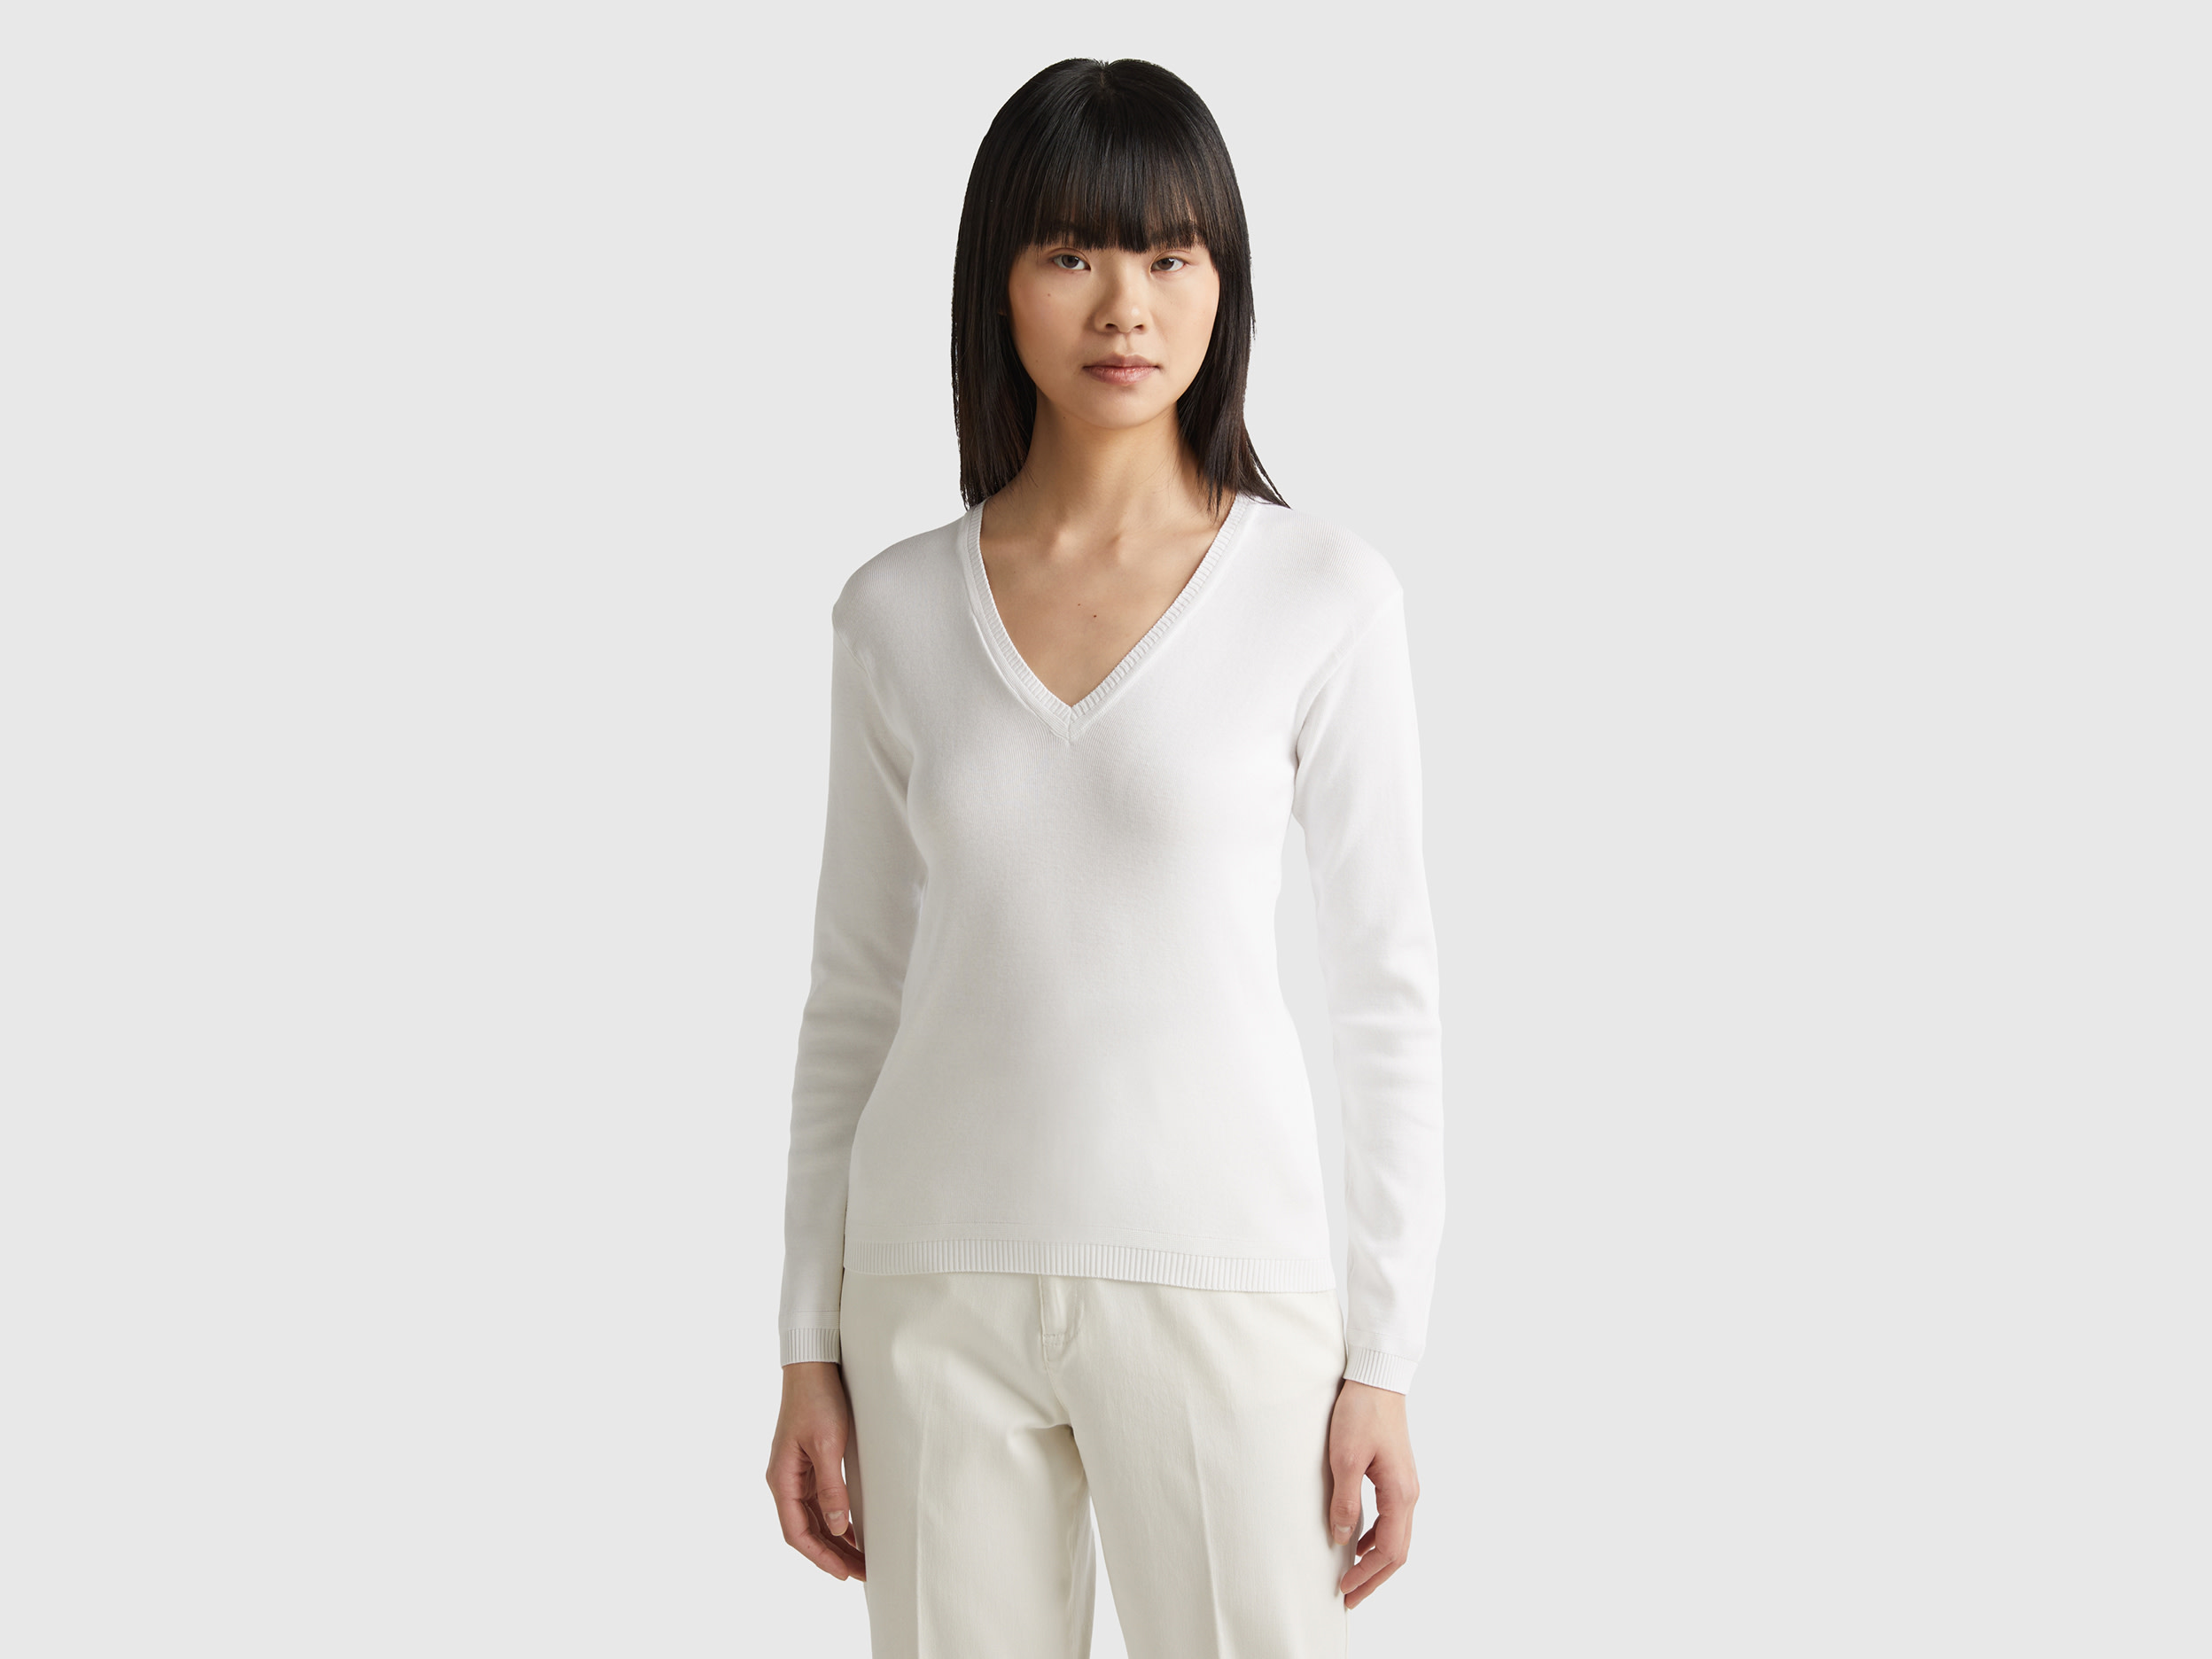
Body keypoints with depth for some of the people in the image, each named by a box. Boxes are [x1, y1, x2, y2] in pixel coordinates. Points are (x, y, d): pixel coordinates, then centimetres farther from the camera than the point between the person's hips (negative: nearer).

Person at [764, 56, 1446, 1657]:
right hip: (943, 1285, 2)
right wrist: (811, 1351, 7)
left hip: (1217, 1277, -2)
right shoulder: (897, 611, 5)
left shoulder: (1324, 595, -3)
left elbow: (1387, 987, -1)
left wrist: (1384, 1359, -3)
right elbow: (856, 993, 9)